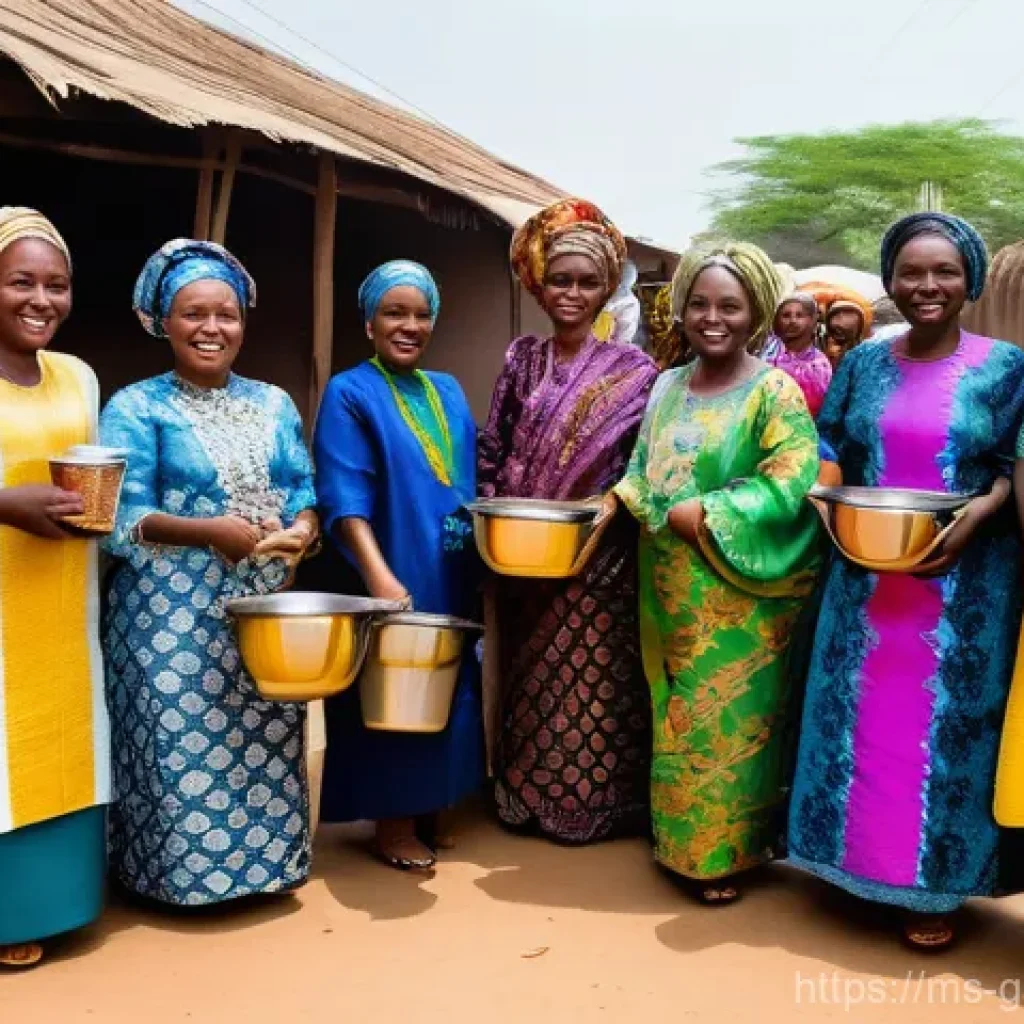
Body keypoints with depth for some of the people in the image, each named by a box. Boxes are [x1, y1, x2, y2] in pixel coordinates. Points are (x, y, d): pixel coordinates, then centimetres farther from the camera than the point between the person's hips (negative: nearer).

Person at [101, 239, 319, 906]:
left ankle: (261, 855, 25)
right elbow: (122, 515, -10)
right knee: (184, 742, -3)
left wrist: (301, 530, -12)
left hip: (266, 607, 4)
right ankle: (183, 867, 15)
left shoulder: (274, 403, 13)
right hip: (174, 610, -4)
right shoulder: (136, 408, -2)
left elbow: (305, 492, 11)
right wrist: (211, 531, -23)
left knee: (267, 739, 8)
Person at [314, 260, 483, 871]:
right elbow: (344, 498, -16)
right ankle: (393, 824, 16)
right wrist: (380, 576, -28)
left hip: (451, 578, 6)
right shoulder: (349, 394, -6)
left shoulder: (449, 392, 12)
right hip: (392, 578, -6)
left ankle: (429, 809, 29)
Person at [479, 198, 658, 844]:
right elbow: (492, 451, 7)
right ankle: (524, 796, 26)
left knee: (587, 681, 3)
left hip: (597, 559, -3)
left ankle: (589, 799, 19)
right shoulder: (521, 359, 6)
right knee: (527, 680, 13)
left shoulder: (632, 370, -2)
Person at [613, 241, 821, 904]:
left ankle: (724, 852, 18)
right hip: (670, 589, 6)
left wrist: (706, 514, -21)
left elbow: (791, 478, -18)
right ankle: (679, 839, 31)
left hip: (737, 594, -6)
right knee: (675, 712, 15)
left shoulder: (774, 391, -9)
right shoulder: (666, 387, 11)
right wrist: (620, 502, -5)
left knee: (727, 717, 2)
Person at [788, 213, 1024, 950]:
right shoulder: (863, 363, 7)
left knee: (942, 722, 4)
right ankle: (854, 858, 26)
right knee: (860, 716, 9)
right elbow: (828, 449, 10)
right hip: (865, 577, 3)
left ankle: (934, 887, 18)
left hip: (964, 582, -3)